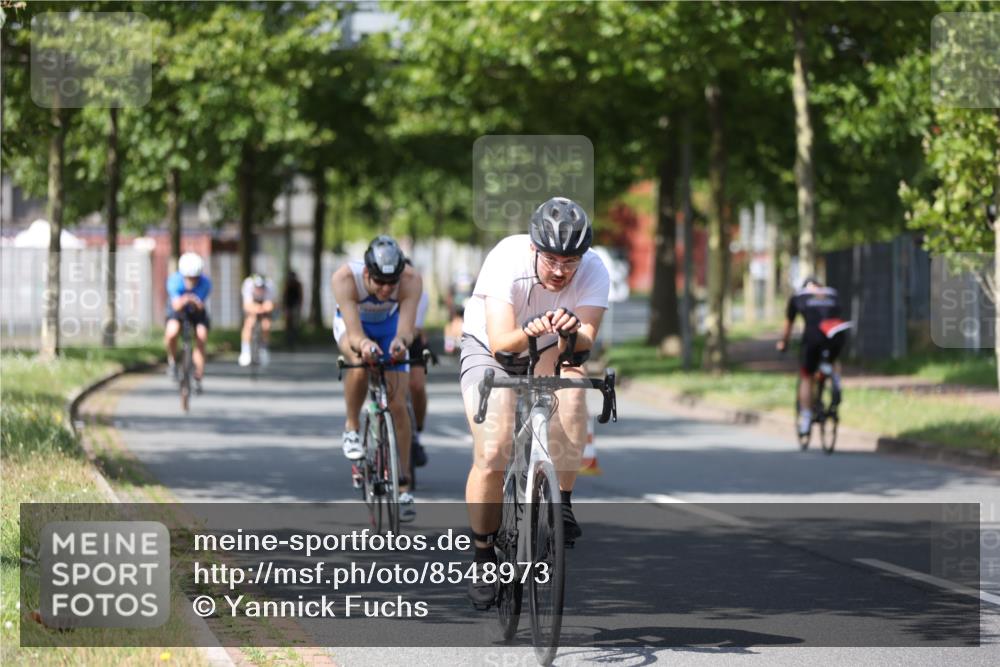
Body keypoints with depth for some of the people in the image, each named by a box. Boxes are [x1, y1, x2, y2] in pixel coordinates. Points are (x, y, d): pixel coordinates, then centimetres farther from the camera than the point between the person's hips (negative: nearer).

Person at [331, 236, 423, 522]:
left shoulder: (411, 280, -35)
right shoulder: (345, 278, -39)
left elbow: (406, 328, -43)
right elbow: (354, 332, -44)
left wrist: (400, 341, -66)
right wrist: (363, 344, -66)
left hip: (389, 325, 1)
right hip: (352, 321, -1)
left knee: (398, 403, -8)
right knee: (360, 364, -36)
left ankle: (403, 486, 2)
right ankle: (351, 429, -10)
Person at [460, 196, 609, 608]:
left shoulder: (593, 273, -24)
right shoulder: (506, 261, -31)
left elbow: (585, 340, -35)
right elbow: (500, 343, -38)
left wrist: (572, 332, -57)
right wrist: (530, 331, -58)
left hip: (551, 354, 2)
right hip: (489, 351, -2)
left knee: (571, 384, -34)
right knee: (492, 454, -17)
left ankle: (561, 502, -21)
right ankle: (484, 556, 3)